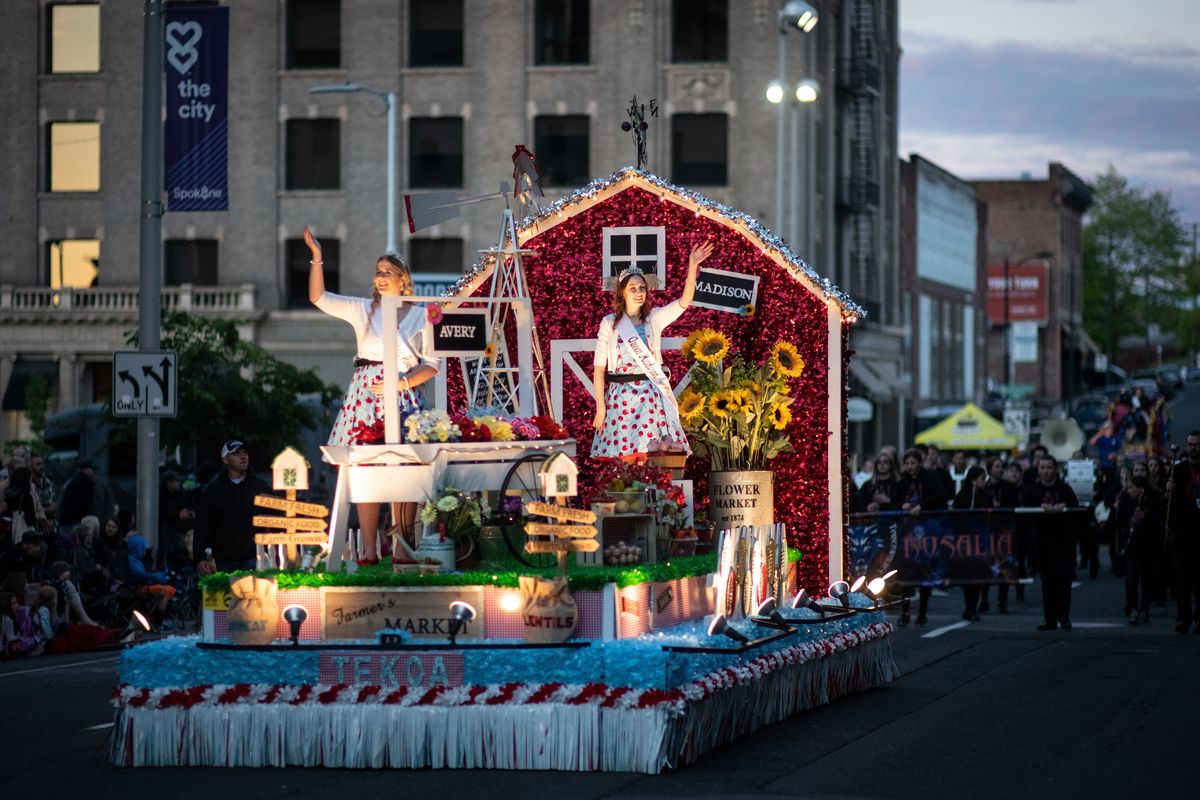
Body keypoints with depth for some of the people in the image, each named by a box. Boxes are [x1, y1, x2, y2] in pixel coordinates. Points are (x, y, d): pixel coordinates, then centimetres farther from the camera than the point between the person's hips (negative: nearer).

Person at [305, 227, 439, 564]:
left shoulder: (421, 316, 9)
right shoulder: (363, 310, 13)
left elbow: (431, 364, 5)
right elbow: (319, 298, 5)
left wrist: (402, 382, -10)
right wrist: (316, 256, -3)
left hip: (402, 395, -1)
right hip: (365, 394, 1)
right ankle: (369, 549, -8)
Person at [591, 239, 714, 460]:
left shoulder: (654, 318, 6)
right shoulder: (610, 323, 1)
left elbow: (685, 301, -7)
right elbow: (599, 368, 1)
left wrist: (692, 266, -20)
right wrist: (600, 408, -4)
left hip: (651, 397, 1)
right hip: (620, 398, -1)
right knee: (621, 462, -3)